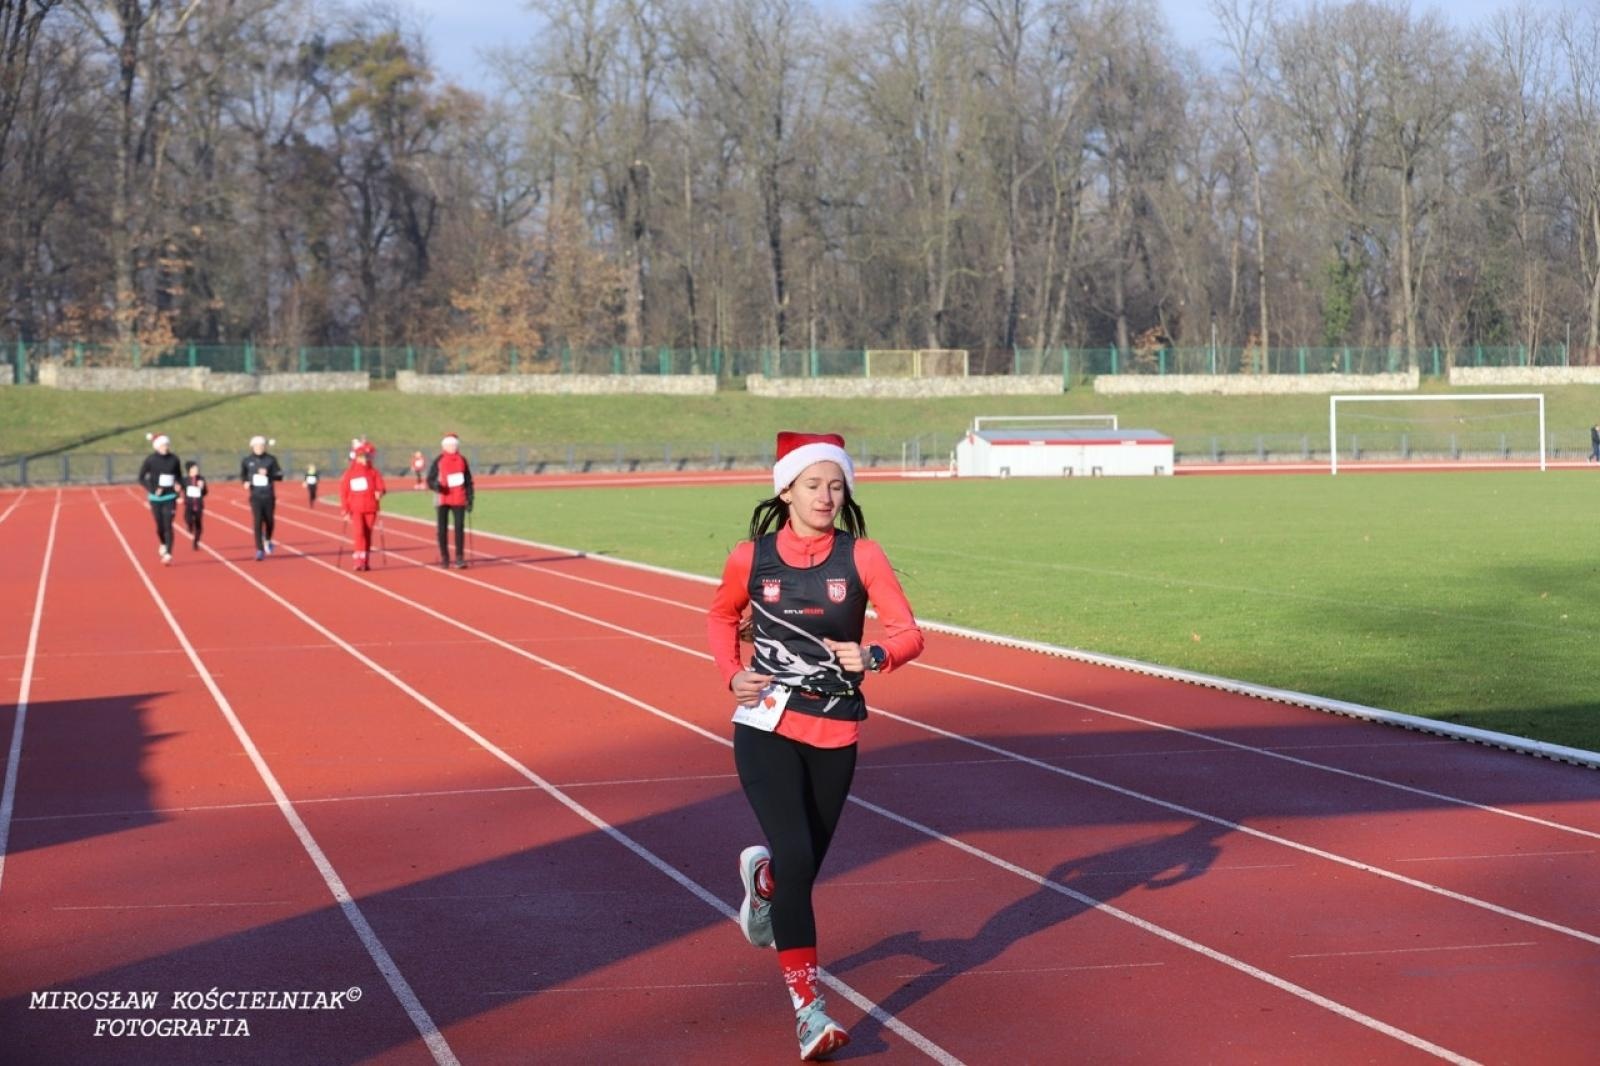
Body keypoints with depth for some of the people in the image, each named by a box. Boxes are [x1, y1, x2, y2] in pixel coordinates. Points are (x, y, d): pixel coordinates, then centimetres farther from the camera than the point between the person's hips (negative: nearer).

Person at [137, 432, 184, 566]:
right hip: (155, 498, 0)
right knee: (160, 526, 8)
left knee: (168, 526, -9)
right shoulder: (150, 460, -6)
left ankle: (168, 555, -11)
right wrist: (152, 490, -14)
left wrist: (178, 485, -9)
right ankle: (163, 544, 39)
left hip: (170, 497, 0)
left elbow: (179, 476, 12)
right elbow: (141, 478, -1)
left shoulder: (174, 459, -2)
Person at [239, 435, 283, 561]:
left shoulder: (271, 459, -2)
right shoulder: (246, 461, 1)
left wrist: (268, 474, -20)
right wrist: (246, 482, -6)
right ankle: (260, 550, -7)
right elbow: (242, 475, 16)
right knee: (257, 522, -10)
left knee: (269, 521, 8)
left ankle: (268, 540, 40)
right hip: (255, 496, 0)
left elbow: (280, 476, -3)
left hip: (269, 496, 0)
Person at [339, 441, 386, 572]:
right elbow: (343, 492, 2)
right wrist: (345, 510, -3)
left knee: (368, 535, 7)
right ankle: (359, 561, -18)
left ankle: (366, 562, 15)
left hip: (370, 509, 2)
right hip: (356, 510, -2)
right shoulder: (350, 473, 2)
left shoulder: (373, 472, 5)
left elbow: (380, 486, 3)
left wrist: (380, 492, -22)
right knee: (358, 533, -15)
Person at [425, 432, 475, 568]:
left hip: (459, 500, 1)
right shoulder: (439, 460, 2)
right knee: (442, 529, 3)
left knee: (459, 528, -7)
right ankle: (444, 557, 14)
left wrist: (470, 499, 7)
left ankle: (460, 558, -6)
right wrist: (435, 485, -21)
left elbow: (468, 482, 13)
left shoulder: (462, 460, 8)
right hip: (442, 499, -1)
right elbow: (430, 479, 2)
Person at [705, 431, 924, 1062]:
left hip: (836, 733, 2)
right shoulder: (752, 558, -3)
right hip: (767, 727, -2)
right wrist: (733, 674, -1)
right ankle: (807, 1007, -10)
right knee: (796, 858, -17)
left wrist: (873, 656, -29)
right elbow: (721, 617, 16)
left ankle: (762, 875, 51)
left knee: (804, 869, 11)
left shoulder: (861, 556, -4)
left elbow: (909, 634, -8)